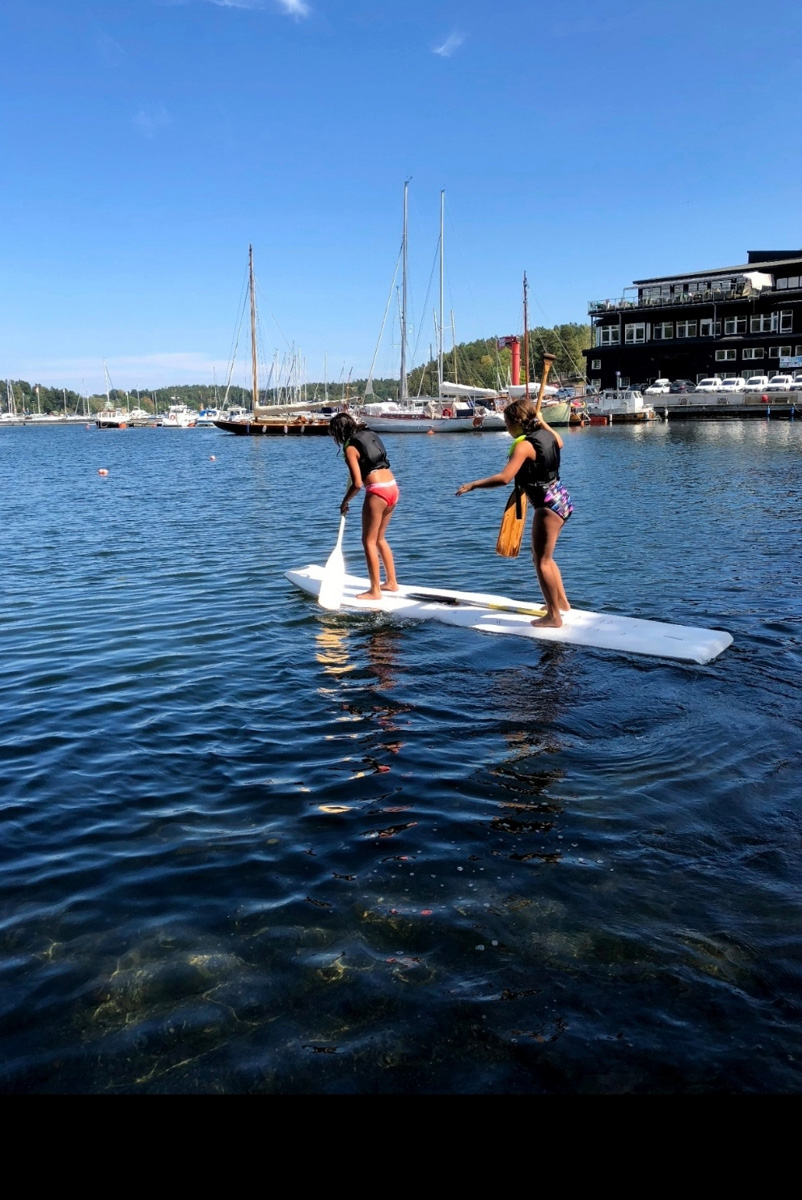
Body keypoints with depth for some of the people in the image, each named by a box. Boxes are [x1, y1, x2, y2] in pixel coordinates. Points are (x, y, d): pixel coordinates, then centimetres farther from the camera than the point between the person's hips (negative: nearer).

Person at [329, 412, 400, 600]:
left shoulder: (350, 447, -7)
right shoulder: (370, 435, 14)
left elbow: (357, 484, -12)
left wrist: (345, 502, 1)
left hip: (377, 492, -8)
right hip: (393, 488, 8)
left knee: (369, 541, 3)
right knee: (380, 538, 21)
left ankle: (375, 591, 5)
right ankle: (391, 582, 25)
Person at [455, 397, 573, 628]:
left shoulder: (523, 445, -18)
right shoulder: (546, 435, 7)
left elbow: (504, 477, -28)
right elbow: (559, 442, 34)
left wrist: (473, 485, -21)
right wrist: (542, 422, 39)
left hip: (548, 505, -10)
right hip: (560, 498, 10)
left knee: (542, 561, -4)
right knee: (542, 556, 22)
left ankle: (554, 616, 0)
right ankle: (561, 601, 31)